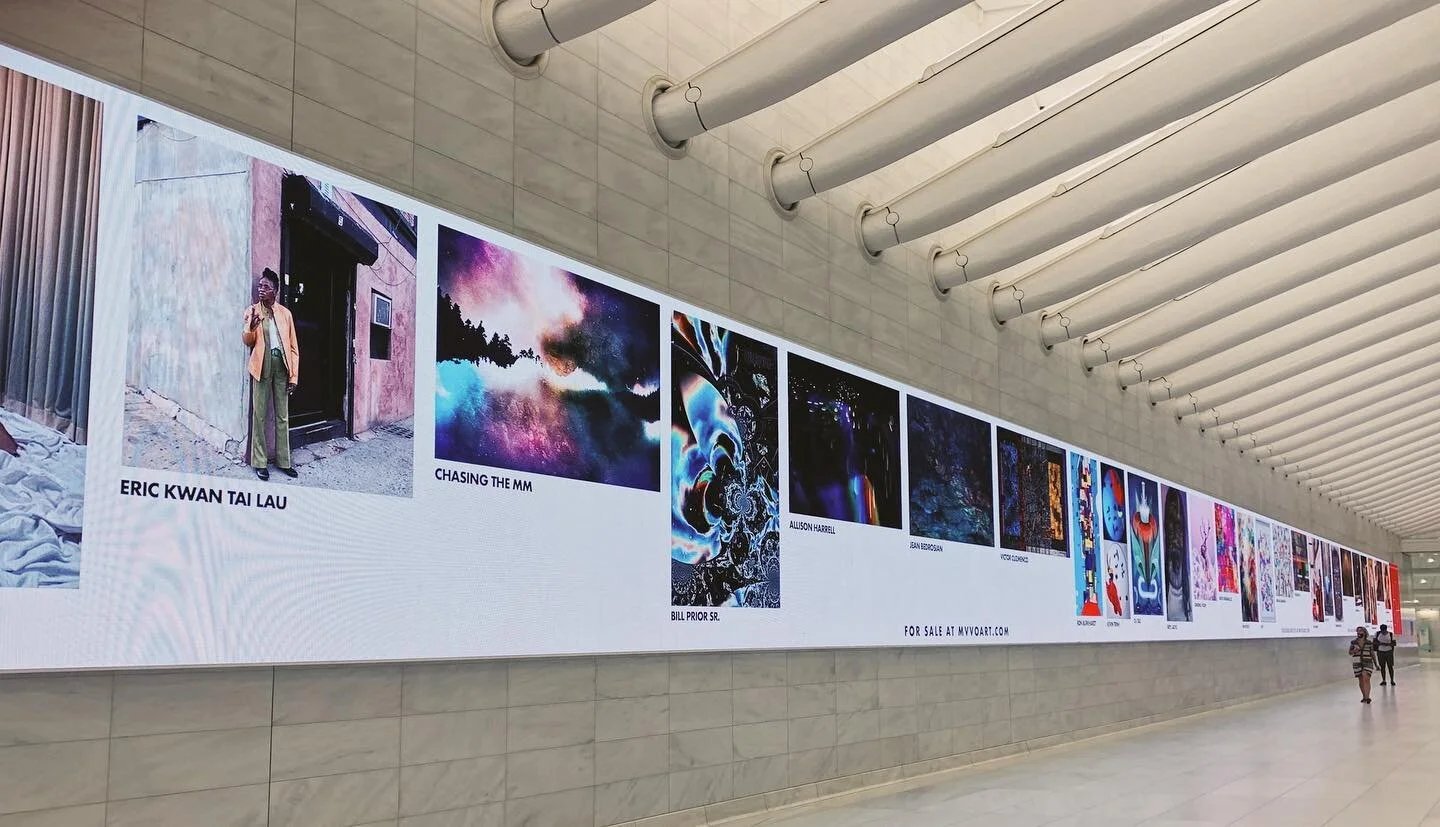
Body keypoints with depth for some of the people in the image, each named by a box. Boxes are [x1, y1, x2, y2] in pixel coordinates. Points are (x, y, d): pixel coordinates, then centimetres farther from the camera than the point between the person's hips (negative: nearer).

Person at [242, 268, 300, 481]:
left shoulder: (285, 313, 9)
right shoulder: (252, 311, 5)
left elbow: (293, 347, 9)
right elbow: (247, 342, 1)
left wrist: (294, 376, 2)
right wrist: (251, 327, -22)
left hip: (281, 366, 2)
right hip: (262, 366, -2)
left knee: (282, 416, 7)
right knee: (259, 414, -1)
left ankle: (283, 460, 13)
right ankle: (259, 462, 3)